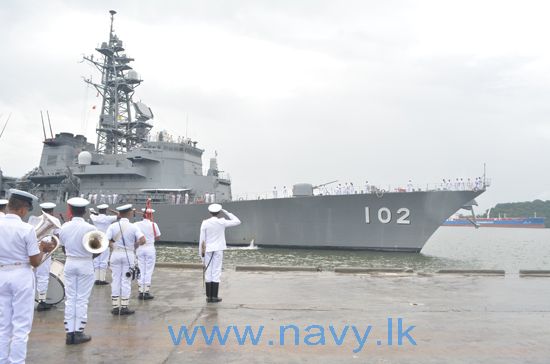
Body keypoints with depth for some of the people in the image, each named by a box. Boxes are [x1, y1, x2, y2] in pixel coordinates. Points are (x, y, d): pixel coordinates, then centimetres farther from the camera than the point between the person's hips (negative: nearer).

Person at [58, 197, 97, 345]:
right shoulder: (90, 228, -14)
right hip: (85, 265, -3)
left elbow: (64, 249, 5)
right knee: (82, 299, 5)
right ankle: (79, 332, 9)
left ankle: (69, 332, 13)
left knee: (70, 299, 10)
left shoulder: (64, 227, -3)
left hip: (69, 264, 3)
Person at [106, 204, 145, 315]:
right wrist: (135, 245, 1)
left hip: (116, 254, 2)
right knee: (126, 281, 5)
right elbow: (142, 240, -17)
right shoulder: (133, 227, -7)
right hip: (129, 255, -2)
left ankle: (115, 307, 13)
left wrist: (114, 243, 6)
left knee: (116, 280, 10)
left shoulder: (113, 226, -3)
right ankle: (124, 307, 8)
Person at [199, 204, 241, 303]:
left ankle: (209, 296, 9)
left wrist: (201, 253, 5)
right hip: (218, 250, -2)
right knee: (216, 272, 1)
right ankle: (214, 296, 2)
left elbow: (202, 239, -3)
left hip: (208, 250, 2)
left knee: (208, 272, 6)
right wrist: (225, 212, 5)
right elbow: (237, 221, 3)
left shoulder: (205, 223, -4)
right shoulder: (222, 222, -7)